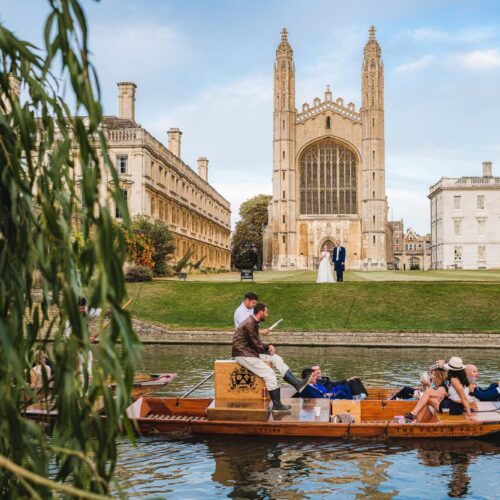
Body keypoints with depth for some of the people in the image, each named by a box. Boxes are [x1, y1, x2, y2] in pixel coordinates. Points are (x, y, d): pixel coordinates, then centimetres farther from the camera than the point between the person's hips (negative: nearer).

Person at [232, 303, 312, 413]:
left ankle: (297, 384, -4)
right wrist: (269, 348, -1)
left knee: (277, 359, 0)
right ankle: (277, 406, -10)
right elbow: (256, 345, -19)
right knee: (269, 373, -17)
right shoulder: (249, 324, -20)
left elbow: (258, 343, 15)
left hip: (251, 351, 10)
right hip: (243, 354, -10)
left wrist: (269, 346, -3)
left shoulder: (253, 323, 11)